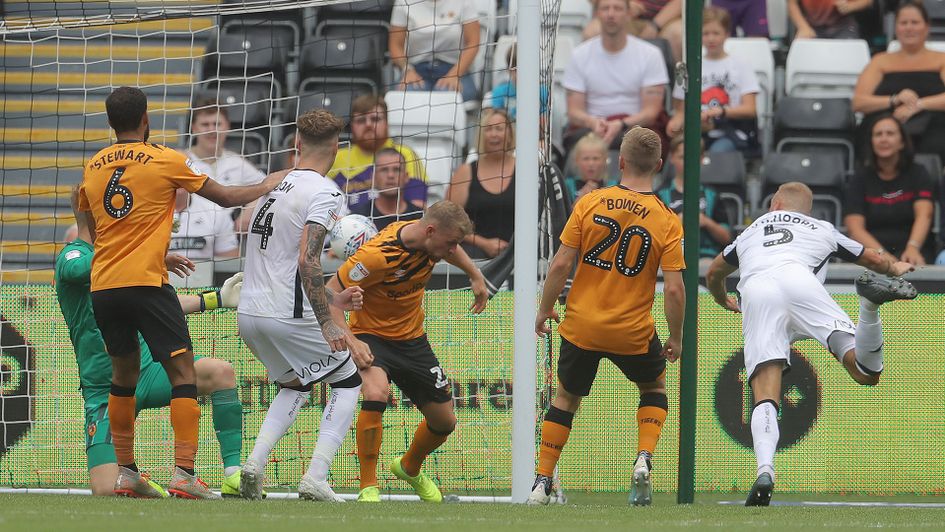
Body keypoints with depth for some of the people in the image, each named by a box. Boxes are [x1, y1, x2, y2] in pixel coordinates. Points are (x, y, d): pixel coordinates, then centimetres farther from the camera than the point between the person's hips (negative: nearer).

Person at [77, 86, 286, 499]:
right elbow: (227, 198, 5)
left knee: (124, 373, 18)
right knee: (183, 372, -1)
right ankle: (183, 473, -12)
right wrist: (267, 186, 25)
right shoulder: (165, 161, -3)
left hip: (102, 287, 5)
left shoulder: (92, 168, 11)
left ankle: (125, 473, 18)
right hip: (145, 282, -5)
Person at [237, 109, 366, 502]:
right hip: (290, 318, -7)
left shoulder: (275, 186, 13)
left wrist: (329, 298, 30)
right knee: (348, 381, 11)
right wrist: (326, 322, -23)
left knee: (295, 386, 27)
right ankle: (315, 477, -3)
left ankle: (255, 462, 5)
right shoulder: (325, 193, -11)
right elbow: (307, 261, -23)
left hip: (249, 314, 7)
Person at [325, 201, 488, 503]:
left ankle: (410, 468, 44)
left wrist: (475, 276, 23)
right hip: (372, 336, -7)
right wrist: (350, 341, -32)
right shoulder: (379, 254, -31)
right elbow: (330, 292, -24)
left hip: (412, 340, 7)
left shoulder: (432, 240, -9)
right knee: (376, 394, -37)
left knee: (444, 422, 10)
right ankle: (368, 487, -25)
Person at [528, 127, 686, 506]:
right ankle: (644, 459, 5)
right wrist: (676, 338, 2)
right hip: (633, 333, -1)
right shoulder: (667, 221, -10)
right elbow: (673, 289, -13)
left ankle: (542, 483, 15)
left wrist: (544, 310, 6)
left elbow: (561, 265, -9)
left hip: (581, 327, 1)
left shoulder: (590, 203, -8)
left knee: (566, 398, 20)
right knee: (654, 387, 27)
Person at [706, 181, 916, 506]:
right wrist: (896, 267, 70)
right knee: (867, 372, -11)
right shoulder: (821, 230, 36)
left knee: (765, 398, -9)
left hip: (754, 294, 1)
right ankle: (871, 301, -38)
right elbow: (876, 259, 47)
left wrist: (725, 303, 76)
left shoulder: (750, 233, 41)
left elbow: (713, 275, 55)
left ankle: (765, 470, -34)